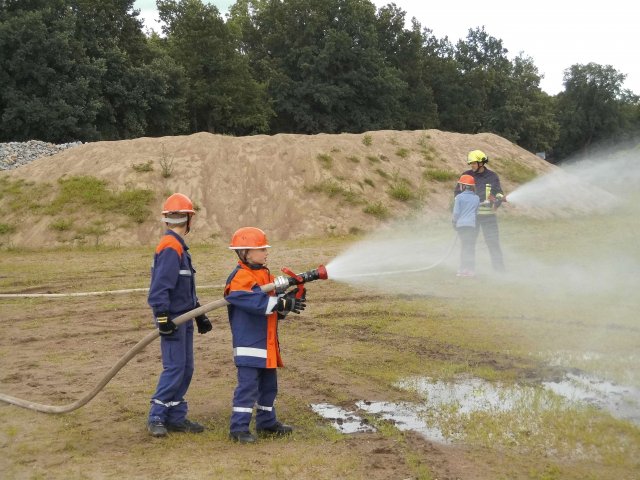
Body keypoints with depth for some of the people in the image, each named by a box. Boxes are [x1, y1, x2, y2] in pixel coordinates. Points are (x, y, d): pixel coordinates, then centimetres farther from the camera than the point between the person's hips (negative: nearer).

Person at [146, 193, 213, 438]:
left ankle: (176, 417, 16)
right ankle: (156, 417, 2)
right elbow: (160, 287, -23)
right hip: (173, 319, -10)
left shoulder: (178, 246, 15)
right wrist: (163, 318, -25)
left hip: (184, 319, 10)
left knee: (186, 368, 11)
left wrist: (199, 314, 24)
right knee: (174, 368, -7)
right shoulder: (170, 248, -17)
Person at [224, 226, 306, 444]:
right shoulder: (240, 278, -15)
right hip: (248, 343, -9)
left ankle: (267, 423, 29)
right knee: (248, 385, -9)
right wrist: (284, 304, -29)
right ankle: (238, 428, -3)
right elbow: (257, 302, -29)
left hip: (267, 342, 9)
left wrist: (289, 299, -6)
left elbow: (272, 304, 13)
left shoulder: (265, 274, 15)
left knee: (269, 384, 17)